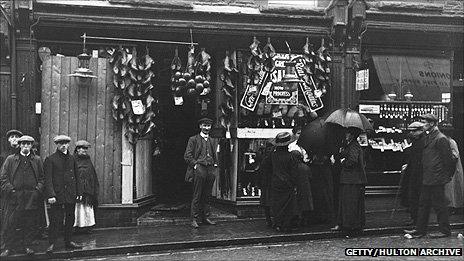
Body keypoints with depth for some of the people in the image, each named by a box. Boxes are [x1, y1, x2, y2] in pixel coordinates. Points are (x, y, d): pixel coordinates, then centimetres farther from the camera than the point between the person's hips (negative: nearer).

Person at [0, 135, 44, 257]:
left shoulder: (37, 160, 12)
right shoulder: (10, 159, 8)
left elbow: (42, 177, 12)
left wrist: (38, 189, -2)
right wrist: (10, 190, -6)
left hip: (32, 197, 2)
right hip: (16, 196, -1)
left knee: (30, 223, 5)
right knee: (14, 224, -2)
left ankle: (27, 246, 16)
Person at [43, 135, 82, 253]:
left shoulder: (71, 159, 14)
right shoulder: (50, 159, -3)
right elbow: (48, 179, -9)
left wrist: (78, 192, 12)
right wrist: (50, 195, -17)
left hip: (71, 195, 5)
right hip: (57, 195, -5)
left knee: (70, 220, 11)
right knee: (56, 221, -5)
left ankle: (68, 241, 22)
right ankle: (52, 244, 5)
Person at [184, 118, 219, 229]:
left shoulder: (213, 141, 19)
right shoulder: (193, 139, 4)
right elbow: (187, 156, 0)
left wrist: (215, 164, 12)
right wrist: (195, 164, -9)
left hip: (211, 170, 4)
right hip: (199, 169, -4)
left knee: (207, 196, 9)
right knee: (197, 196, -4)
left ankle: (205, 217, 16)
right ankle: (195, 219, 0)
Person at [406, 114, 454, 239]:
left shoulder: (441, 139, -14)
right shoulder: (427, 137, 13)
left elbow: (448, 159, -12)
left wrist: (447, 175, -7)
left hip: (437, 179, -9)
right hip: (427, 179, 9)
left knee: (439, 205, 1)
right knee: (423, 204, 12)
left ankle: (445, 230, 15)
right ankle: (420, 230, 19)